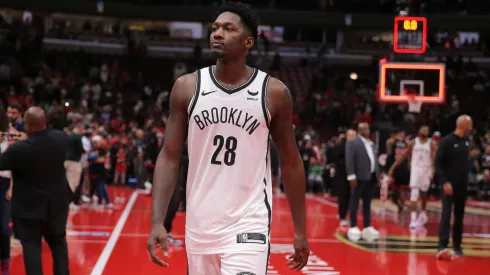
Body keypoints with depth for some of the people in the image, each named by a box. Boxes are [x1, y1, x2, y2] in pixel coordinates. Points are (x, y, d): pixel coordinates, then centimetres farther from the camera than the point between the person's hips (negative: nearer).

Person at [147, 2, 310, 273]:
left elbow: (290, 162, 6)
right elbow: (169, 158, 2)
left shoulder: (273, 92, -3)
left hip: (248, 224, -3)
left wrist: (300, 230, 6)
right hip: (199, 223, 3)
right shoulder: (187, 87, 1)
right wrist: (157, 222, -8)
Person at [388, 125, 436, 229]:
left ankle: (422, 213, 37)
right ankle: (413, 218, -15)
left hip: (426, 170, 0)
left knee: (423, 193, 14)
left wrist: (433, 170, -25)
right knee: (414, 194, -12)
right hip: (415, 169, 0)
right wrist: (393, 168, 5)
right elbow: (403, 156, 8)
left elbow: (434, 158, -9)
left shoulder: (431, 144, 0)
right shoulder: (413, 143, 3)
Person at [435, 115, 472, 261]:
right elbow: (438, 163, -13)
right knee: (446, 215, -12)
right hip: (450, 185, -7)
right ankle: (442, 248, -17)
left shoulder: (467, 140, 8)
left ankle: (457, 247, 19)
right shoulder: (447, 141, -12)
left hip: (462, 185, 7)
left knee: (459, 216, 11)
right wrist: (445, 182, -20)